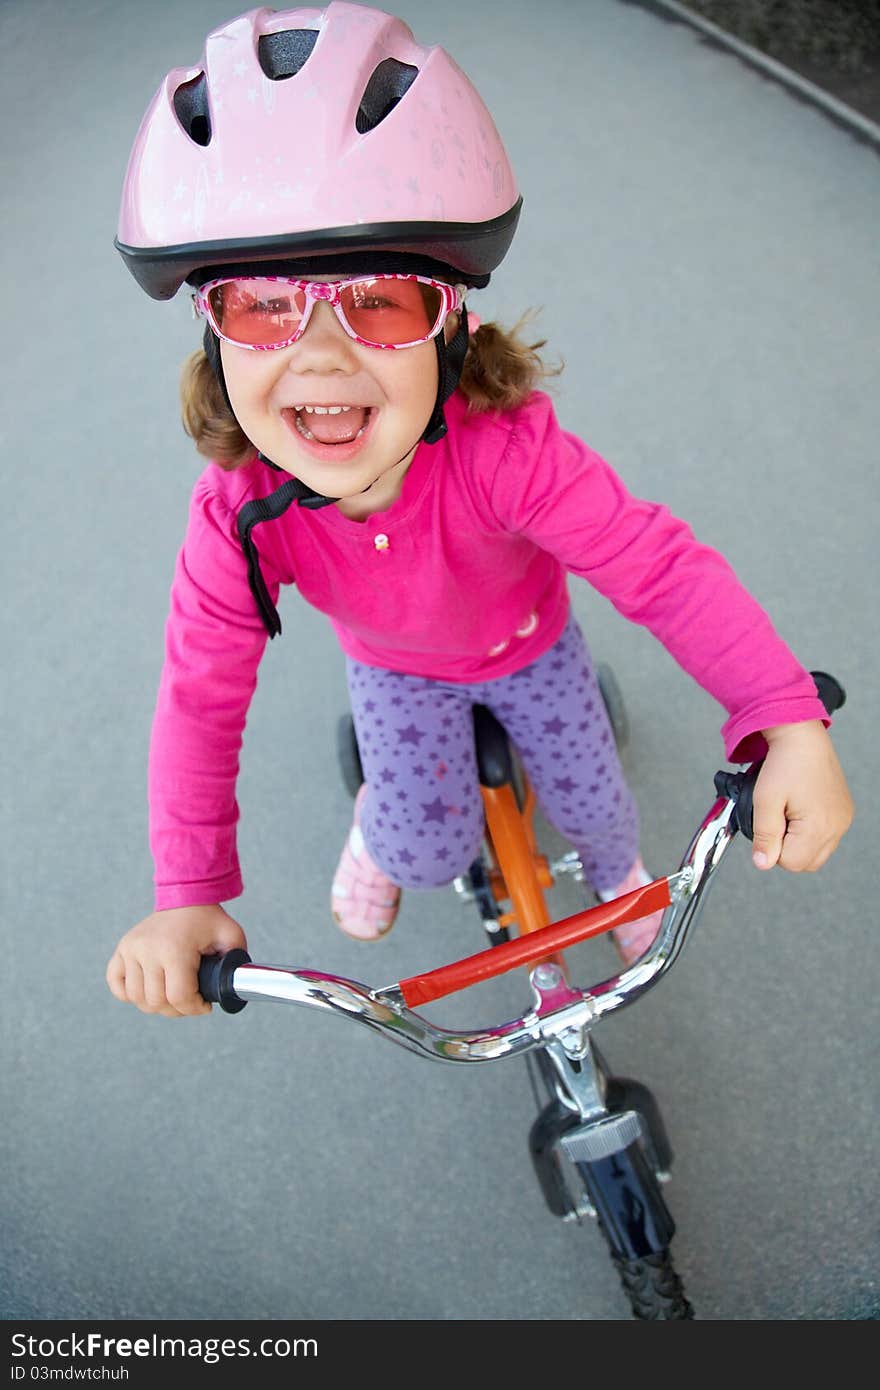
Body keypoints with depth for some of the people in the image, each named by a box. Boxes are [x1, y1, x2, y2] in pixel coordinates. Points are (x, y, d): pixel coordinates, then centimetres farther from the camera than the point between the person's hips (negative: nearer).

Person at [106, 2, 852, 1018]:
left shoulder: (507, 452, -42)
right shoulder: (237, 515, -34)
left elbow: (660, 567, -39)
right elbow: (202, 696, -27)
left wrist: (791, 724, -48)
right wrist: (187, 896, -30)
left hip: (526, 642, 0)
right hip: (395, 667, 1)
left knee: (589, 800, 8)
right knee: (431, 848, -9)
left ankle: (619, 877, 46)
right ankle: (379, 828, 30)